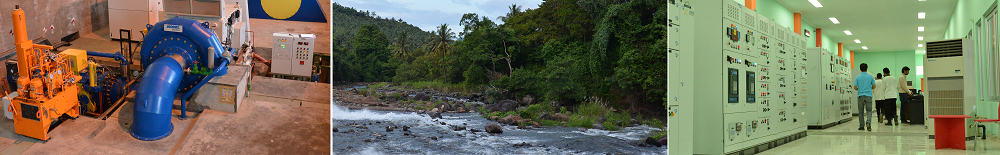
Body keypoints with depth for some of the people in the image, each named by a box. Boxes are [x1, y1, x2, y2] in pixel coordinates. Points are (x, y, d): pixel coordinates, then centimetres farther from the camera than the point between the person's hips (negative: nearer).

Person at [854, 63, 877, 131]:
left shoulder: (857, 77, -1)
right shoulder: (870, 77, 1)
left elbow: (855, 88, -2)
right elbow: (874, 86, 4)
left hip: (860, 96, 0)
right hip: (868, 95, 0)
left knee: (861, 111, 8)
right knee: (869, 110, 3)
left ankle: (862, 126, 10)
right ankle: (868, 123, -20)